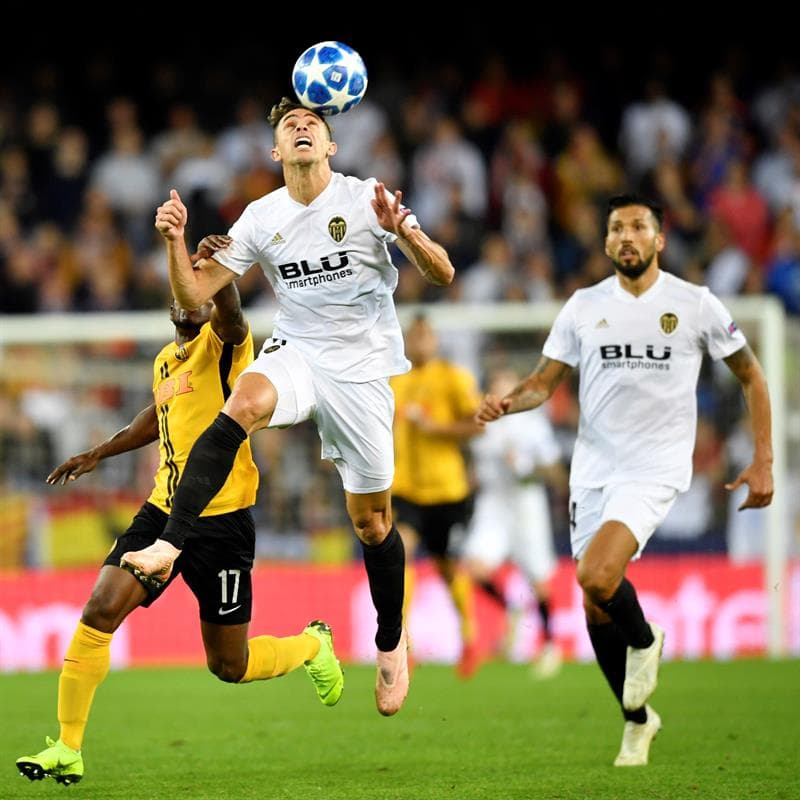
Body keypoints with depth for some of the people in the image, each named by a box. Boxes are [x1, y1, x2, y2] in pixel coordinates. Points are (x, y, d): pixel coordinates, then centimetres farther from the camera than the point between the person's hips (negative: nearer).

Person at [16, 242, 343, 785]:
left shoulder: (223, 343, -8)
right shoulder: (166, 362, 14)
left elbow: (229, 316, -33)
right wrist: (100, 454, 34)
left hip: (222, 519, -6)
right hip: (164, 511, 6)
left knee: (229, 665, 3)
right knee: (100, 612, -12)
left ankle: (313, 644, 35)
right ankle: (68, 749, -6)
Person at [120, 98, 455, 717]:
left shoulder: (366, 199, -6)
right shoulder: (261, 218, 3)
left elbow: (442, 275, -10)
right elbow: (194, 295, 4)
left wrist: (404, 232, -29)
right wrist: (176, 242, -14)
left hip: (361, 371, -1)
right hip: (295, 356, 1)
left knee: (371, 520, 4)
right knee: (243, 404, -34)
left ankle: (392, 643, 28)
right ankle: (169, 546, -43)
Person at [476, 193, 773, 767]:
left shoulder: (695, 305, -1)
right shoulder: (584, 306, 6)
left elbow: (751, 376, 7)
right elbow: (545, 382, 8)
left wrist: (763, 461, 1)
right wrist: (506, 403, -14)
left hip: (656, 468, -4)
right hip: (593, 469, 4)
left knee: (596, 575, -27)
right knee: (596, 609, 6)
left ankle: (644, 641, 4)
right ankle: (638, 719, 26)